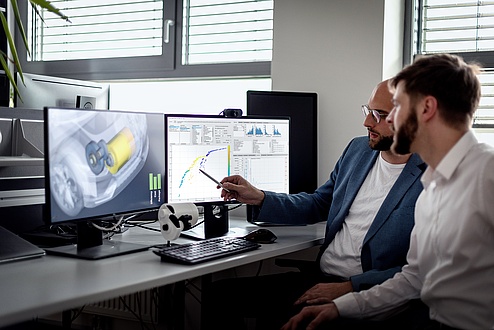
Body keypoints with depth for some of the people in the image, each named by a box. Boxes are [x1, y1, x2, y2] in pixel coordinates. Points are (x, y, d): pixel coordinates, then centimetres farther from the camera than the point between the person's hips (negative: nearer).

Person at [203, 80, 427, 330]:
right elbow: (318, 205, 21)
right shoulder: (358, 149, 10)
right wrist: (259, 198, 8)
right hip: (319, 278, 7)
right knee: (220, 293, -4)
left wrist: (349, 287, -20)